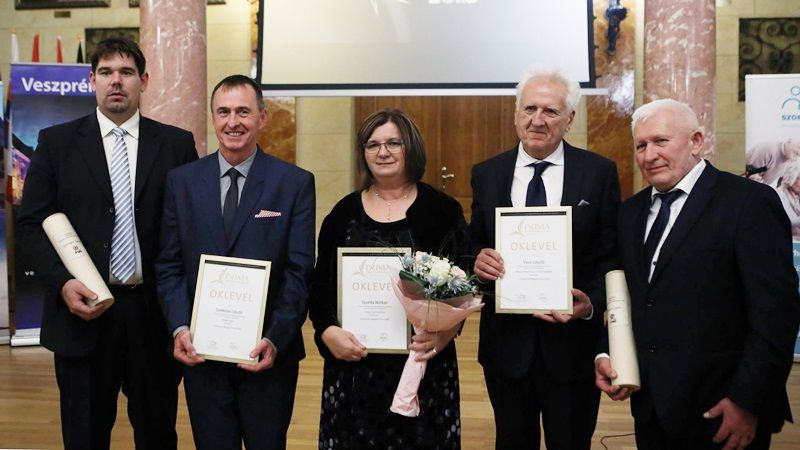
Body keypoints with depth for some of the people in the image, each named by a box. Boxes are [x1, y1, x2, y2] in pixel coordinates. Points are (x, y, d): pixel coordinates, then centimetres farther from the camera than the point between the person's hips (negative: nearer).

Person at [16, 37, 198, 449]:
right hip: (83, 311, 0)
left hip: (156, 311, 0)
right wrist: (62, 282, -13)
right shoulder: (57, 142, 4)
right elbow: (30, 222, 3)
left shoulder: (177, 144, 4)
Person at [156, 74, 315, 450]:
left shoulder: (295, 183, -4)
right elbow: (169, 266, 3)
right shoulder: (181, 181, 3)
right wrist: (180, 328, -10)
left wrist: (275, 340, -16)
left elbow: (299, 273, -7)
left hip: (268, 353, -1)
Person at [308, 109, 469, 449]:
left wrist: (445, 332, -17)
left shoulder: (443, 210, 0)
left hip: (422, 360, -1)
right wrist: (327, 331, -10)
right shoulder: (344, 212, 6)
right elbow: (320, 285, 7)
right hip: (354, 360, 2)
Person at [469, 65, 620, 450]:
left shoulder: (599, 173, -2)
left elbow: (612, 255, -2)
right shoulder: (486, 174, 3)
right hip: (505, 343, 2)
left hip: (572, 341, -1)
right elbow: (474, 247, 8)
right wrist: (477, 262, -15)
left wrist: (592, 304, -19)